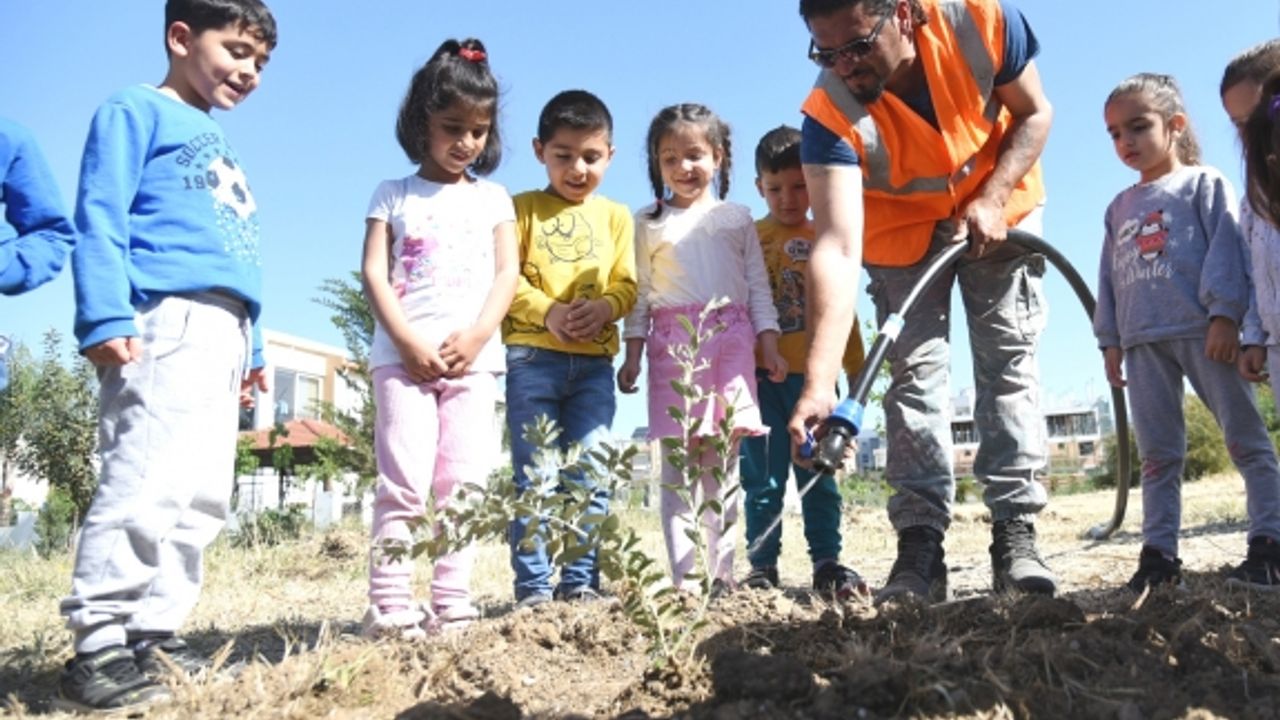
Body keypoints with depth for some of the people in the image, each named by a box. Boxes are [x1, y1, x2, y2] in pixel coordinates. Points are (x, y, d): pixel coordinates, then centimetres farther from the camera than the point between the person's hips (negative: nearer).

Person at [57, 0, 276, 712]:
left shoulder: (221, 144, 29)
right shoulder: (137, 110, 5)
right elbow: (100, 218, -7)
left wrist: (251, 345, 23)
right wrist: (106, 317, -19)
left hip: (225, 331, 9)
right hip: (168, 320, -9)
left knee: (203, 496, 5)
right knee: (149, 482, -16)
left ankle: (154, 635, 11)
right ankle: (97, 647, -10)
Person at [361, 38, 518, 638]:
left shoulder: (493, 198, 16)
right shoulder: (393, 195, 12)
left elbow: (507, 274, 6)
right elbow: (374, 274, 3)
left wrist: (474, 337, -9)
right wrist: (408, 342, -11)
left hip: (474, 358, 2)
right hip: (403, 355, -1)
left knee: (463, 484, -1)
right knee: (404, 483, -7)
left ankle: (451, 604, 4)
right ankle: (390, 605, -2)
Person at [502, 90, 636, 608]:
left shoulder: (616, 216, 16)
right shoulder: (523, 208, 8)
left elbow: (627, 284, 8)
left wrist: (604, 306, -13)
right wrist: (547, 311, -17)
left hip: (595, 362, 3)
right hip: (532, 356, -2)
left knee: (590, 476, 3)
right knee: (533, 476, 0)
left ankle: (581, 582, 11)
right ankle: (533, 587, 6)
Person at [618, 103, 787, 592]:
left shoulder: (737, 219, 15)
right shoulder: (648, 223, 12)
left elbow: (758, 286, 13)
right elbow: (640, 293, 9)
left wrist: (769, 345, 4)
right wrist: (632, 353, 2)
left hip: (731, 336, 1)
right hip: (673, 340, -1)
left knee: (723, 461, 1)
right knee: (680, 461, -3)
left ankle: (720, 572, 7)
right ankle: (684, 576, 0)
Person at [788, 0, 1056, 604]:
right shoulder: (831, 114, -32)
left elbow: (1035, 113, -9)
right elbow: (837, 248, -41)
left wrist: (992, 199, -26)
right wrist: (819, 382, -51)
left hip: (997, 209, 1)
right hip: (902, 231, -1)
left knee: (1009, 360, -6)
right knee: (914, 372, -7)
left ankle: (1015, 534, -3)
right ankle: (920, 545, -4)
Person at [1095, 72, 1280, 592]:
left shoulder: (1203, 183, 6)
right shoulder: (1120, 207, 20)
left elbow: (1225, 248, -5)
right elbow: (1109, 278, 19)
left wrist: (1224, 314, -15)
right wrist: (1110, 339, 13)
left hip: (1204, 331, -5)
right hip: (1143, 343, 5)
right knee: (1157, 454, 5)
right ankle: (1159, 553, 8)